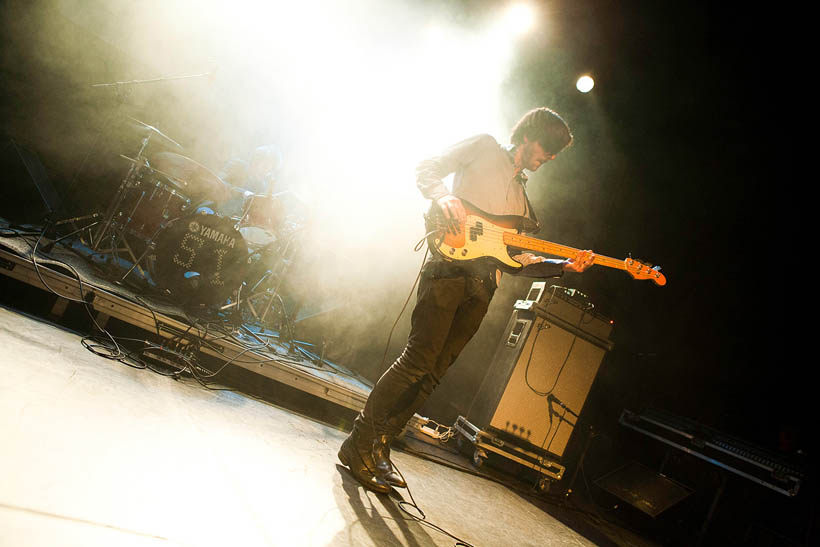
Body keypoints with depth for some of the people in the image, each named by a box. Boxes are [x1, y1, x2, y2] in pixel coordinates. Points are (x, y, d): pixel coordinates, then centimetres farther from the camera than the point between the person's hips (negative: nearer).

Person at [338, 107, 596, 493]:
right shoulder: (485, 148, 12)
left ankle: (378, 448, 11)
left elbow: (520, 259, 24)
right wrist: (443, 196, -18)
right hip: (450, 266, -7)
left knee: (433, 372, 2)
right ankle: (358, 443, -4)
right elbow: (426, 170, 2)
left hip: (482, 284, 7)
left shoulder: (522, 197, 31)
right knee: (418, 360, -15)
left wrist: (565, 265, 13)